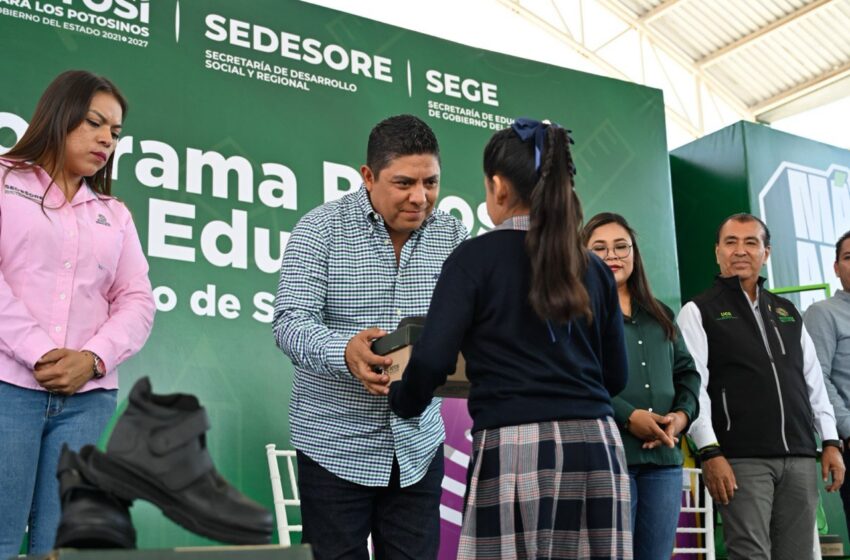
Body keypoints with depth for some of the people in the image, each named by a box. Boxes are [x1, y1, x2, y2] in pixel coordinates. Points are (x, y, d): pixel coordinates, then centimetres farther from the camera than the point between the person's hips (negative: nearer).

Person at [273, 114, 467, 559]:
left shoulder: (451, 235, 3)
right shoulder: (321, 229, -8)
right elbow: (291, 321, -16)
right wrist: (344, 351, -37)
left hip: (418, 447, 3)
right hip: (336, 446, -3)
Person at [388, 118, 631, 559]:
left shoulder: (476, 257, -1)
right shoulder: (593, 267, 13)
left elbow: (432, 361, -8)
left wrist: (403, 402, 13)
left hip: (515, 448, -4)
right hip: (597, 444, 5)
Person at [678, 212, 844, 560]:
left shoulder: (787, 312, 19)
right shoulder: (698, 312, 2)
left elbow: (814, 381, 18)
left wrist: (831, 442, 9)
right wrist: (710, 453, -15)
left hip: (800, 458, 5)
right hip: (742, 460, -5)